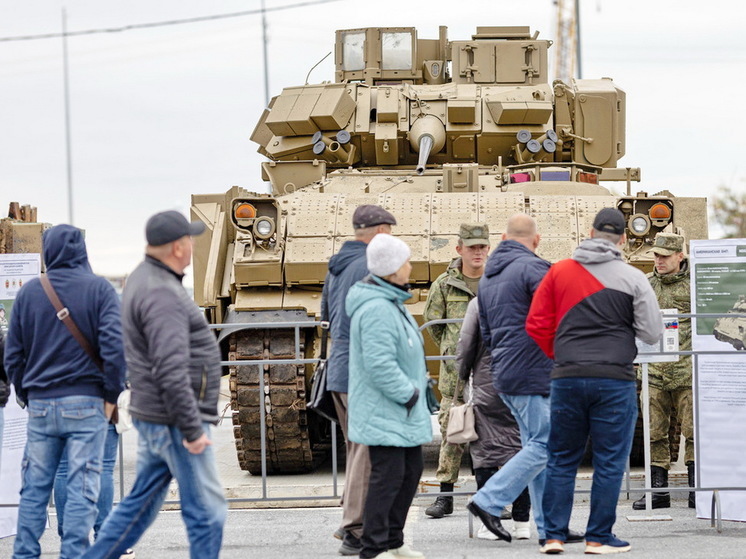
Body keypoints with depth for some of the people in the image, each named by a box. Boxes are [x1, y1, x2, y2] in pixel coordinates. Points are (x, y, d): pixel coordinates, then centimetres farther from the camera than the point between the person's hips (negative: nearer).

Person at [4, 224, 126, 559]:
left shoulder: (29, 292, 6)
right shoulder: (98, 289, -2)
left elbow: (13, 355, 7)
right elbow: (114, 346, -11)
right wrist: (112, 394, -3)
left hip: (40, 405, 3)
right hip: (86, 403, -3)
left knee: (34, 488, 8)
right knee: (82, 487, -2)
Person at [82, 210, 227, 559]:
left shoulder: (143, 279, 13)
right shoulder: (162, 294, -21)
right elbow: (171, 371, -27)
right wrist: (192, 429, -23)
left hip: (153, 417, 10)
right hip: (174, 421, -10)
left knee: (140, 504, 16)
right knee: (207, 511, -3)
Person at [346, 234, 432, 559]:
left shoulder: (390, 303, 14)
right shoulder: (376, 310, -22)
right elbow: (380, 364, -27)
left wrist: (415, 387, 17)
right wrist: (409, 393, -19)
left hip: (403, 413, 11)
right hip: (383, 411, -11)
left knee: (411, 471, 17)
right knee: (388, 475, -10)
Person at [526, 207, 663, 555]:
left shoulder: (559, 271, 3)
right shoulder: (632, 279, -4)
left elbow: (537, 325, 4)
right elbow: (652, 333, -5)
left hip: (566, 379, 3)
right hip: (614, 380, -3)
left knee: (561, 460, 12)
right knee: (609, 462, 5)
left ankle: (554, 535, 11)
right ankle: (599, 538, 5)